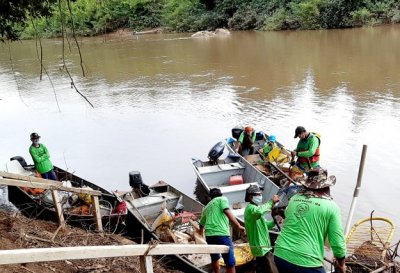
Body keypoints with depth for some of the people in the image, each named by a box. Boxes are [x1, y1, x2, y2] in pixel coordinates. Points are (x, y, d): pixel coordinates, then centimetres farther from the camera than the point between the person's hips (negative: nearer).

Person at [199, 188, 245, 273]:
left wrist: (201, 232, 57)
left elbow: (202, 223, 37)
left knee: (214, 258, 27)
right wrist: (238, 225, -13)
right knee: (230, 263, -5)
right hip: (221, 234, -7)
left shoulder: (207, 207, 26)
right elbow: (227, 212, -11)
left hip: (209, 235, 7)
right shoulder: (222, 199, 9)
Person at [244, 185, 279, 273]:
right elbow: (259, 211, -40)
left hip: (261, 247, 11)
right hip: (261, 248, -11)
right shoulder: (250, 208, -14)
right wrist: (271, 202, -28)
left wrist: (275, 221, 2)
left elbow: (265, 225, 20)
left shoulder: (254, 208, 19)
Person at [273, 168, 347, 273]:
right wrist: (341, 264, 13)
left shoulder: (294, 199, 7)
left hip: (280, 256, 4)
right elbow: (337, 242, -2)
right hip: (306, 263, -4)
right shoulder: (331, 206, -4)